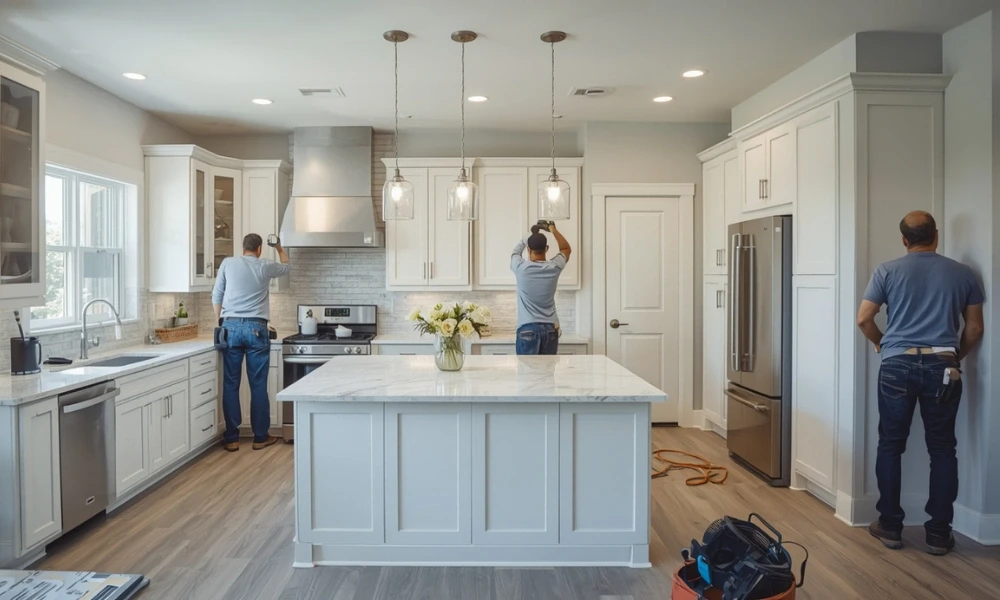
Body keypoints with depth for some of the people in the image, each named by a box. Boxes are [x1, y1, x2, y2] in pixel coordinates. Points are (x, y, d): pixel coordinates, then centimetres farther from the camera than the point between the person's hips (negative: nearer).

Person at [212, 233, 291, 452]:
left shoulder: (228, 263, 6)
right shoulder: (265, 267, 4)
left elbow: (216, 296, 10)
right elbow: (286, 267, 26)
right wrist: (279, 248, 44)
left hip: (231, 327, 1)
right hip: (256, 328, -1)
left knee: (231, 384, 5)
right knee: (258, 385, 4)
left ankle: (231, 438, 10)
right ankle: (261, 437, 12)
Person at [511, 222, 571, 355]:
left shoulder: (521, 268, -8)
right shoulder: (554, 267, -2)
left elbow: (516, 251, 18)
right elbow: (566, 249, 20)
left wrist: (530, 236, 29)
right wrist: (554, 230, 25)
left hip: (528, 328, -2)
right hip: (550, 328, 3)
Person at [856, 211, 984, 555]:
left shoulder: (888, 271, 1)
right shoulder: (963, 274, 6)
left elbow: (863, 319, -1)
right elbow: (974, 329, 10)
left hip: (898, 365, -1)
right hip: (942, 367, 1)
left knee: (890, 446, 8)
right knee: (942, 449, 10)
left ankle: (890, 526, 14)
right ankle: (939, 533, 15)